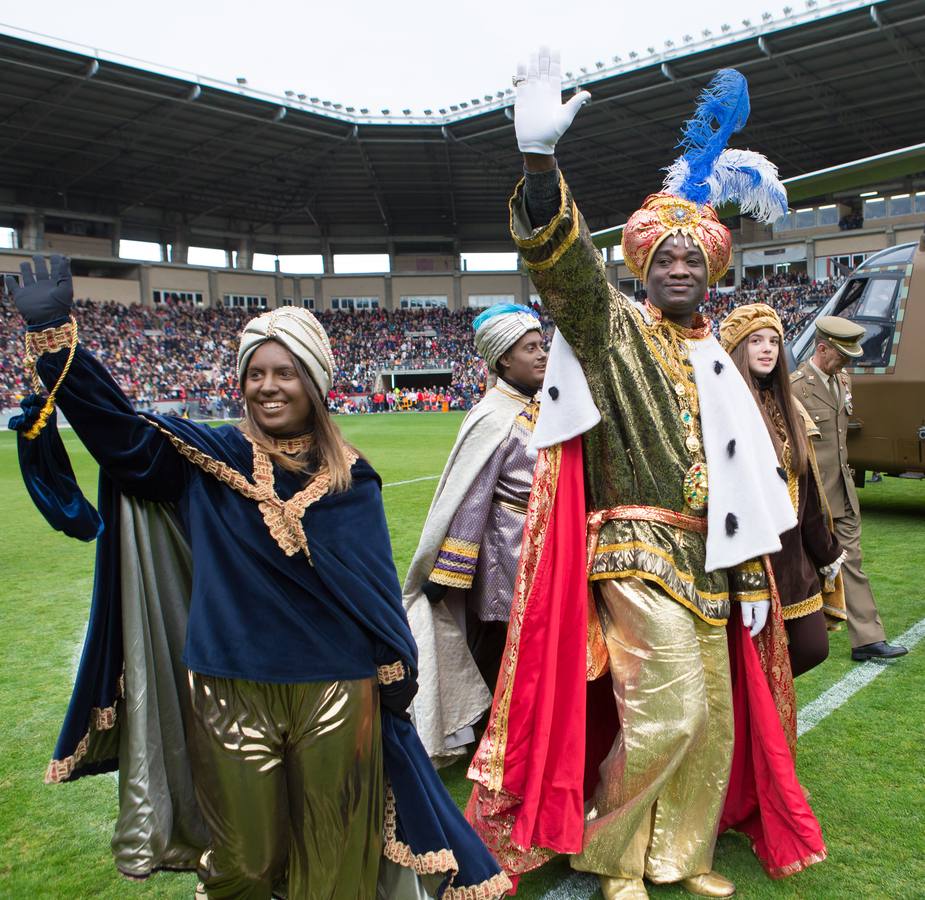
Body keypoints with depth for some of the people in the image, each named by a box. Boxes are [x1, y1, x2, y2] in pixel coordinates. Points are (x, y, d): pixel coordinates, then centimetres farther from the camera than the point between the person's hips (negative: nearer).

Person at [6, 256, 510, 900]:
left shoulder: (350, 476, 0)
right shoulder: (209, 459, 1)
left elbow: (376, 580, 1)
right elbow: (120, 427, -9)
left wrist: (395, 671, 2)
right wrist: (53, 335, -17)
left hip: (336, 691, 0)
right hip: (232, 689, 0)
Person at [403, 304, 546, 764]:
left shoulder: (540, 407, 7)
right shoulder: (492, 417, -17)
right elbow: (468, 496, -19)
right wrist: (443, 572, -18)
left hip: (541, 547, 8)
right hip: (507, 549, -8)